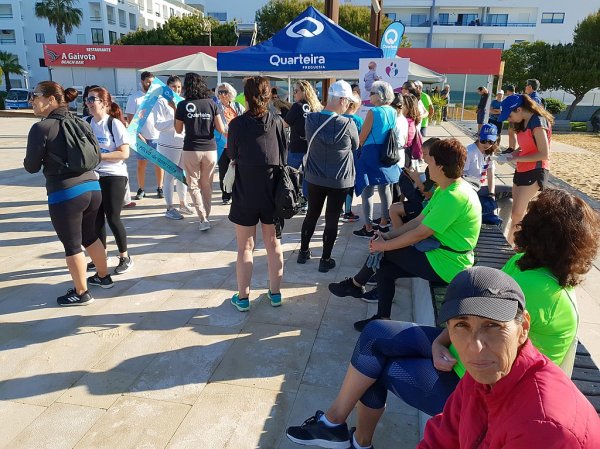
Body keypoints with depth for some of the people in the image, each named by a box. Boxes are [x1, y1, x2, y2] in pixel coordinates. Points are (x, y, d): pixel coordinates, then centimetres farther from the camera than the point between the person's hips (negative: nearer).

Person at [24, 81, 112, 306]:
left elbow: (32, 167, -4)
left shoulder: (41, 128, -10)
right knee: (89, 236, 25)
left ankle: (81, 293, 22)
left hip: (65, 194, -6)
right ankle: (104, 276, 40)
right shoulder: (82, 124, 6)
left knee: (72, 245, 9)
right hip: (92, 188, 6)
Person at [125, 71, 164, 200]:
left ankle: (160, 188, 16)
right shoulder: (134, 98, -1)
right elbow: (130, 120, -2)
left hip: (157, 136, 2)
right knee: (141, 164, 6)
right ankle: (141, 189, 14)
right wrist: (138, 135, -11)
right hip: (141, 137, -2)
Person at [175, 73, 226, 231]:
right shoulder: (211, 103, 0)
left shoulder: (183, 105, -3)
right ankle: (206, 216, 23)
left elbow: (178, 130, 7)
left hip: (191, 150, -1)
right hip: (210, 150, 2)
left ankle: (203, 219, -4)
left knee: (194, 185, 8)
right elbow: (221, 129, -2)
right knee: (207, 185, 15)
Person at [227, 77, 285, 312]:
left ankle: (243, 297, 18)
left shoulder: (237, 124, -10)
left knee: (245, 247, 9)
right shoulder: (277, 122, -4)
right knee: (273, 243, 15)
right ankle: (275, 293, 25)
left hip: (245, 193, -2)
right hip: (272, 193, 2)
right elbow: (283, 157, 3)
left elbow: (232, 156, 3)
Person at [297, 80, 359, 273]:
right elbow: (355, 146, -1)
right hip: (340, 180, -3)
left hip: (314, 178, 4)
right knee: (332, 219, 8)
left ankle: (303, 252, 31)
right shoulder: (348, 124, -18)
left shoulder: (311, 119, -9)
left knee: (311, 215, 19)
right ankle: (325, 260, 17)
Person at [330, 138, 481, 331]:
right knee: (384, 268, 1)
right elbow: (419, 220, 6)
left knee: (384, 249, -7)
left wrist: (384, 245, -12)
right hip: (441, 253, 9)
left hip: (446, 265, -9)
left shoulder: (454, 196, -25)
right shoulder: (446, 189, 7)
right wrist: (387, 236, -3)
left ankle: (355, 284, 14)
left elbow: (419, 233, -23)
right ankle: (382, 319, 12)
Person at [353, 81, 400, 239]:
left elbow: (362, 138, -11)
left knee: (367, 192, -1)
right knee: (385, 189, 16)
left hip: (371, 154, -7)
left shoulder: (373, 112, -15)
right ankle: (384, 222, 28)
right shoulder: (392, 112, 5)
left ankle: (368, 228, 1)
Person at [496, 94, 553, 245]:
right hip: (521, 171, 9)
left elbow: (544, 154, -20)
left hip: (534, 172, -9)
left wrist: (516, 159, -19)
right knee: (517, 214, 10)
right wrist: (511, 155, -3)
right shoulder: (523, 123, 9)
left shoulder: (538, 123, -18)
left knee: (517, 214, -9)